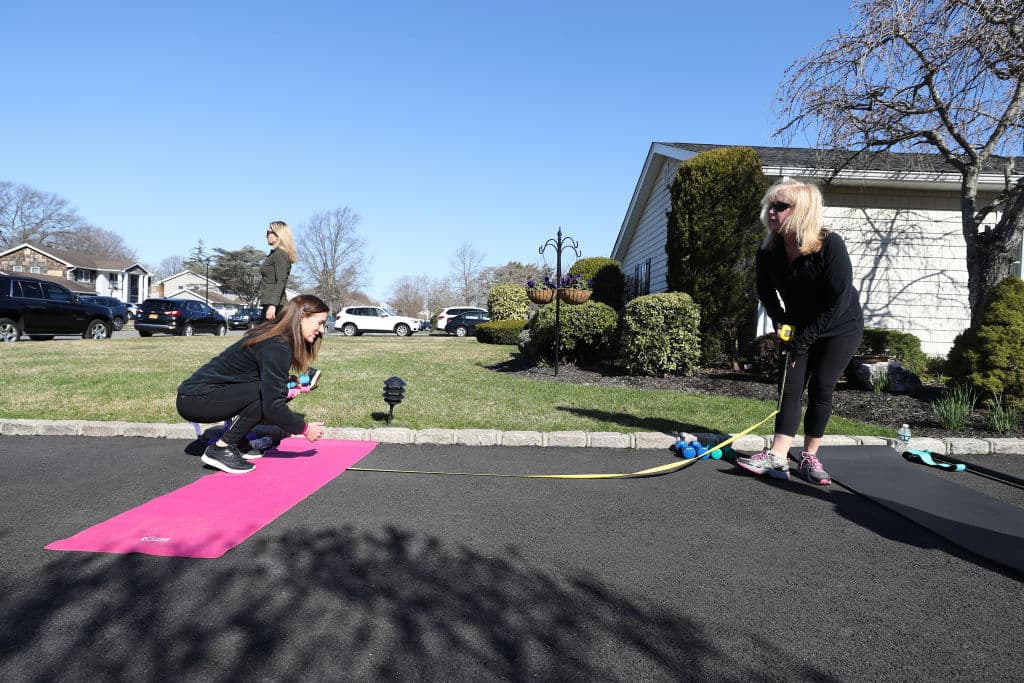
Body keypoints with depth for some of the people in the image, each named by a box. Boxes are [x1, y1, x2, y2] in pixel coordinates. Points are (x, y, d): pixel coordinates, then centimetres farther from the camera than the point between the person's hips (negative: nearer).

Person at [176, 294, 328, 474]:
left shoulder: (272, 333, 6)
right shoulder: (277, 347, -22)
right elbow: (272, 405, -24)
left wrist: (291, 387, 1)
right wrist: (304, 428, -14)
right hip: (194, 400, -9)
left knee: (272, 390, 5)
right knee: (266, 396, -21)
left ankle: (237, 442, 11)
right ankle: (220, 449, -11)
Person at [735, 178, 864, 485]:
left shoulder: (830, 245, -28)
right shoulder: (769, 250, -14)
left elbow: (839, 302, -25)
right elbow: (766, 290, 5)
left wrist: (804, 338, -21)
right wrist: (781, 322, -7)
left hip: (840, 327, -4)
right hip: (798, 327, 4)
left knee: (821, 389, -5)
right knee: (791, 386, -3)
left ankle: (809, 457, 10)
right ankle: (777, 457, -7)